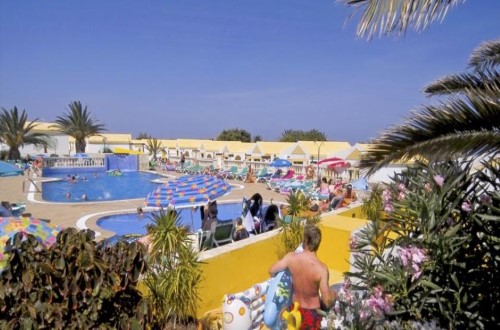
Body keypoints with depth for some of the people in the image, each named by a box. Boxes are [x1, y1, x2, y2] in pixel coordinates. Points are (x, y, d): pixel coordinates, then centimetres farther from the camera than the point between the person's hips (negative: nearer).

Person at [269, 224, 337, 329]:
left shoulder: (291, 257, -21)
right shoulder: (321, 268, -28)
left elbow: (272, 271, -9)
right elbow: (327, 302, -25)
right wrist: (334, 295, -2)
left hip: (295, 307, 3)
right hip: (312, 312, -3)